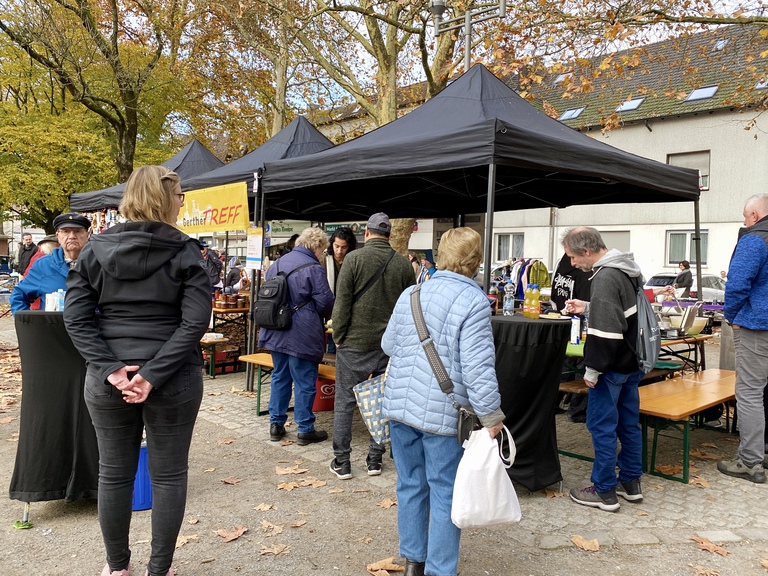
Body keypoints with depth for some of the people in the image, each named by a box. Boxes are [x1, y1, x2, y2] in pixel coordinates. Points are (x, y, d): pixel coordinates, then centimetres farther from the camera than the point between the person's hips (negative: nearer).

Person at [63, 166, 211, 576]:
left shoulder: (95, 249, 2)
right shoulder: (185, 252, -6)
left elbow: (76, 318, -4)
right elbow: (195, 322, -15)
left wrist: (110, 368, -9)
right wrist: (154, 374, -15)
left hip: (108, 380, 3)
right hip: (173, 379, -2)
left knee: (114, 473, 16)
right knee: (169, 475, 12)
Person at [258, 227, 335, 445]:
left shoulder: (278, 263, 10)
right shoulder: (313, 268, -14)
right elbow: (325, 302, -13)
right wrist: (328, 314, 8)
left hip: (276, 332, 7)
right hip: (302, 335, -7)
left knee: (280, 377, 17)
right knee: (305, 382, 3)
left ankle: (276, 423, 23)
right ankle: (305, 430, 11)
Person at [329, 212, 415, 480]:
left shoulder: (354, 258, -8)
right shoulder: (404, 263, 1)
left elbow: (342, 302, -10)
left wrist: (338, 336, 1)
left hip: (355, 342, -3)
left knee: (344, 402, 7)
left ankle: (342, 462, 13)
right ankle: (375, 459, 20)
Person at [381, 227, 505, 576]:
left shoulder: (410, 293, 8)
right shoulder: (473, 301, -11)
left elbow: (388, 345, 19)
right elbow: (477, 367, -17)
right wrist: (491, 417, -10)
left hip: (400, 405, 6)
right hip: (442, 413, -5)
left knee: (411, 485, 16)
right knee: (445, 494, 6)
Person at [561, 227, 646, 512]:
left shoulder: (605, 278, -21)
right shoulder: (627, 269, 9)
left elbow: (605, 330, -26)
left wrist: (592, 368, -20)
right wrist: (587, 308, 16)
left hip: (612, 367, -10)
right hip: (632, 362, 10)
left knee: (602, 425, 1)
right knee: (628, 422, 17)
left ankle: (604, 491, 10)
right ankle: (631, 483, 29)